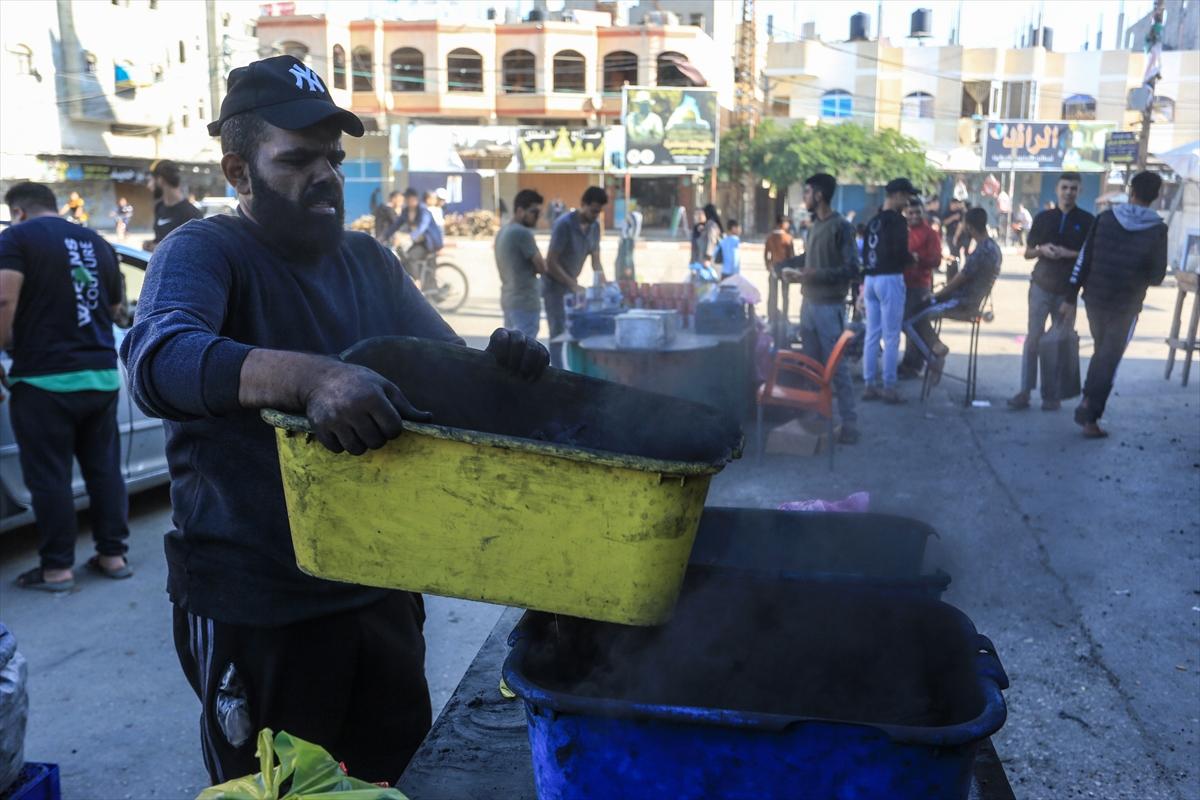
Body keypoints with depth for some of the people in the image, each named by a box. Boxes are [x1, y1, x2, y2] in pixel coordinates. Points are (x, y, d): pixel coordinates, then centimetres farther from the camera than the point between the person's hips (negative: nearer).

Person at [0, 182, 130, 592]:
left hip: (44, 378, -6)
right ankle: (113, 554, 19)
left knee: (49, 476, 2)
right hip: (102, 374, 6)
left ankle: (57, 567, 9)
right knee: (104, 467, 13)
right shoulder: (97, 243, 14)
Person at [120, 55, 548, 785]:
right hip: (253, 608, -6)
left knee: (405, 774, 21)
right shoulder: (204, 252, -11)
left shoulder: (370, 260, 8)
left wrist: (501, 364, -9)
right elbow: (158, 359, -31)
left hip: (381, 589, 6)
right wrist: (310, 376, -48)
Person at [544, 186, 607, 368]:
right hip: (555, 286, -7)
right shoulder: (564, 224, -23)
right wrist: (574, 286, -23)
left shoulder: (595, 226, -2)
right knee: (558, 334, -6)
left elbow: (596, 262, 2)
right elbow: (550, 263, -22)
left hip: (572, 285, 7)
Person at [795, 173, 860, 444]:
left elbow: (852, 269, -16)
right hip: (809, 303, 8)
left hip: (829, 307, -8)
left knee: (837, 366, -6)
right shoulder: (814, 225, 13)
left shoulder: (841, 226, -12)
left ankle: (849, 424, -1)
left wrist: (818, 275, -19)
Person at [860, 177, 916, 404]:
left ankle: (870, 385, 12)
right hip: (890, 279, -8)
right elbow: (900, 252, -18)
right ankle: (889, 388, -1)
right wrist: (912, 258, 3)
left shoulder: (873, 221, 14)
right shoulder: (897, 220, -10)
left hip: (871, 279, 8)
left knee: (871, 336, 9)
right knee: (891, 338, -3)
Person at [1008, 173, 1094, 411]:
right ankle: (1025, 391, -2)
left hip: (1068, 290, -1)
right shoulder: (1043, 218, 9)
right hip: (1041, 285, 1)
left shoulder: (1087, 221, 3)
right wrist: (1042, 250, -8)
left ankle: (1052, 394, 8)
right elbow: (1027, 253, 12)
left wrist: (1070, 254, -14)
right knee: (1033, 337, -2)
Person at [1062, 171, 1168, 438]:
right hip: (1126, 305, -3)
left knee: (1100, 352, 24)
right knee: (1109, 361, 5)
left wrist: (1071, 298, 1)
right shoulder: (1157, 230, -8)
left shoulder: (1105, 218, -2)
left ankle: (1088, 401, 19)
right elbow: (1157, 276, -6)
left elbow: (1083, 260, -3)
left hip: (1095, 299, 3)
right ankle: (1091, 418, 3)